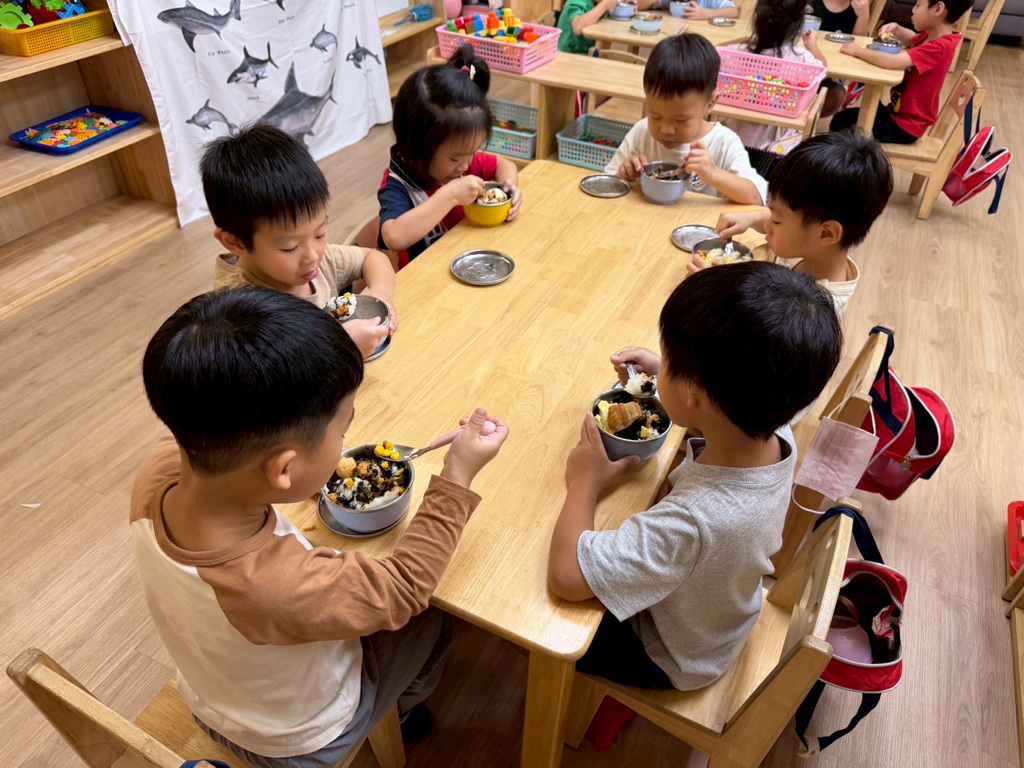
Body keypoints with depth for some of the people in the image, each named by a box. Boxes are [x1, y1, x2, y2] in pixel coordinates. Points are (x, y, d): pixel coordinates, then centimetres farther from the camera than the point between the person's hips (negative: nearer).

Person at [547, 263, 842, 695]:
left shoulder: (695, 521, -49)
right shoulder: (776, 437, -25)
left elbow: (566, 576, -44)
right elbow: (733, 400, 1)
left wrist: (585, 484, -29)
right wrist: (665, 371, -7)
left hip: (667, 658, -6)